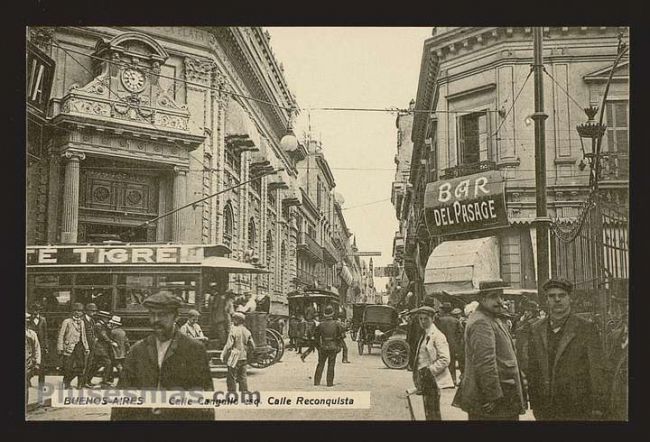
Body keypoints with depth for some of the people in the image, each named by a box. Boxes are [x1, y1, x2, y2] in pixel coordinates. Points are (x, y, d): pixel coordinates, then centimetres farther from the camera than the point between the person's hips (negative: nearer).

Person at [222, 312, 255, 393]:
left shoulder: (233, 330, -13)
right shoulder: (247, 331, 6)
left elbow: (228, 346, -15)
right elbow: (252, 347, 8)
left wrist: (224, 357, -6)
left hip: (234, 358, -6)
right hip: (244, 358, 6)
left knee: (231, 378, 2)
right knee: (243, 377, 13)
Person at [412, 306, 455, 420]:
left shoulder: (437, 336, -12)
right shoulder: (424, 335, 15)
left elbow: (445, 359, -19)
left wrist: (430, 370, -20)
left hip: (432, 380, -9)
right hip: (425, 380, 9)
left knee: (433, 414, -6)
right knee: (428, 412, 13)